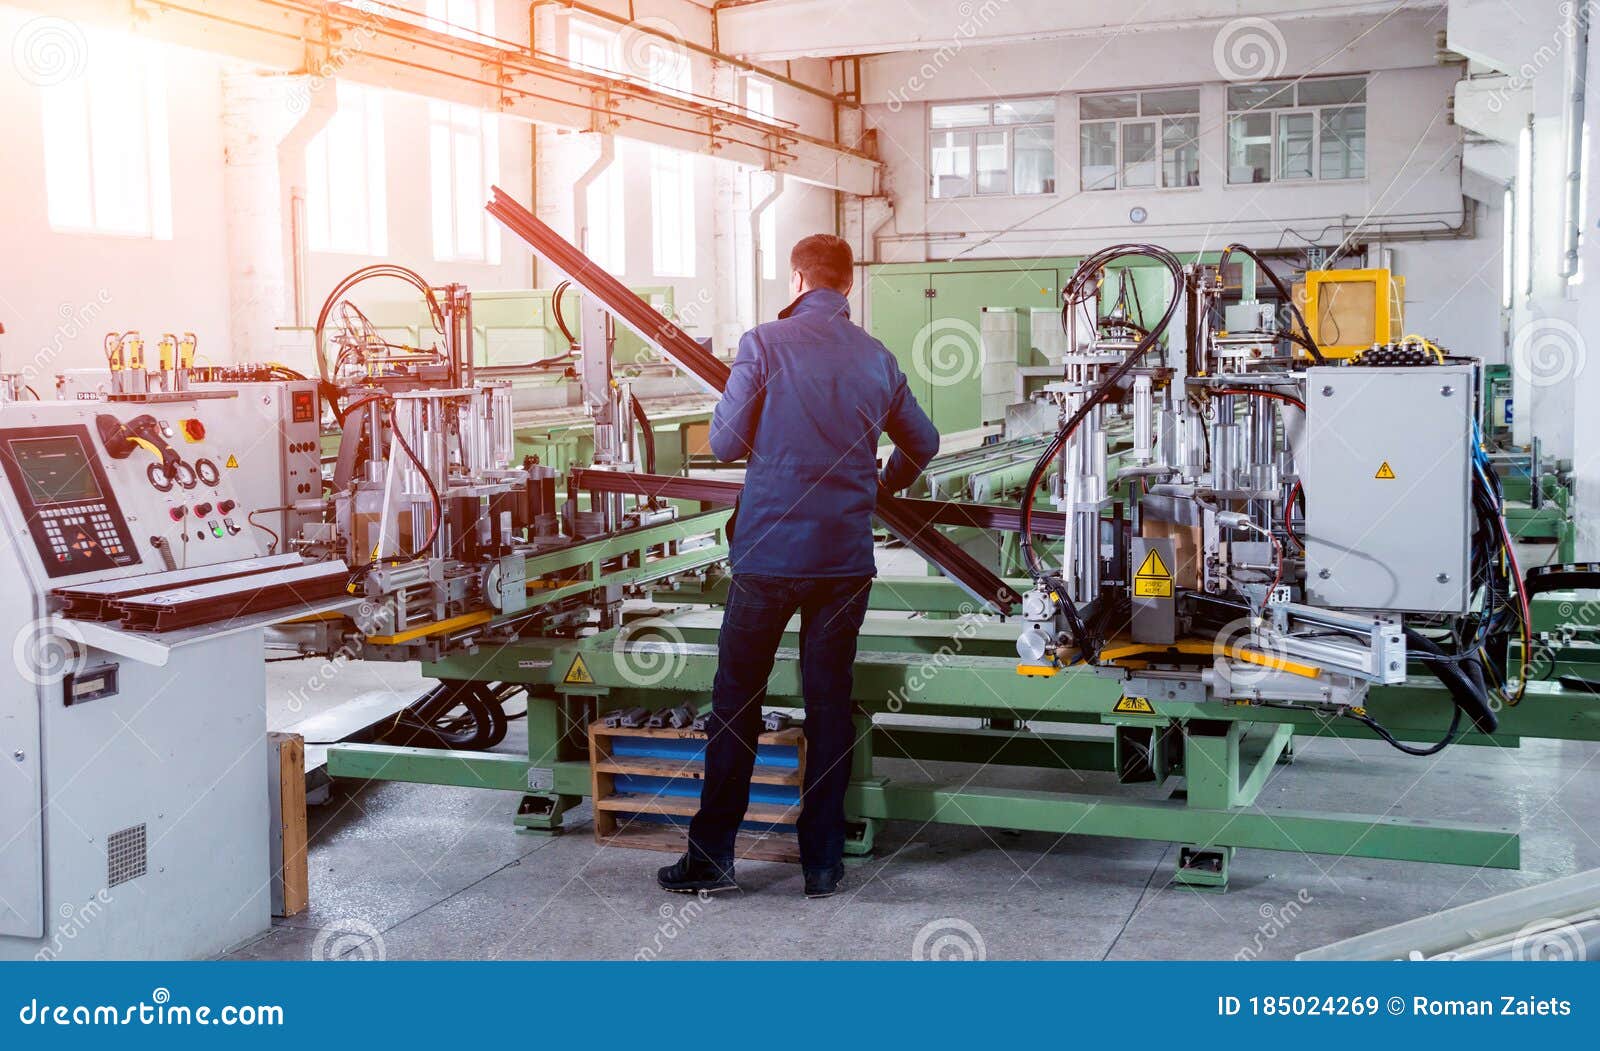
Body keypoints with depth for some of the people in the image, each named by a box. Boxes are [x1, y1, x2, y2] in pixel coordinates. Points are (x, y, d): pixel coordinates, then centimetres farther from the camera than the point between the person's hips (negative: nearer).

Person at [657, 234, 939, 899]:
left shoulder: (765, 344, -6)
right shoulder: (877, 358, 6)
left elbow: (725, 444, -4)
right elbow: (923, 443, 19)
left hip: (769, 551, -3)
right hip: (847, 556, 3)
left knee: (736, 700, 7)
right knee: (830, 703, 10)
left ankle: (712, 856, 13)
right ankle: (822, 863, 15)